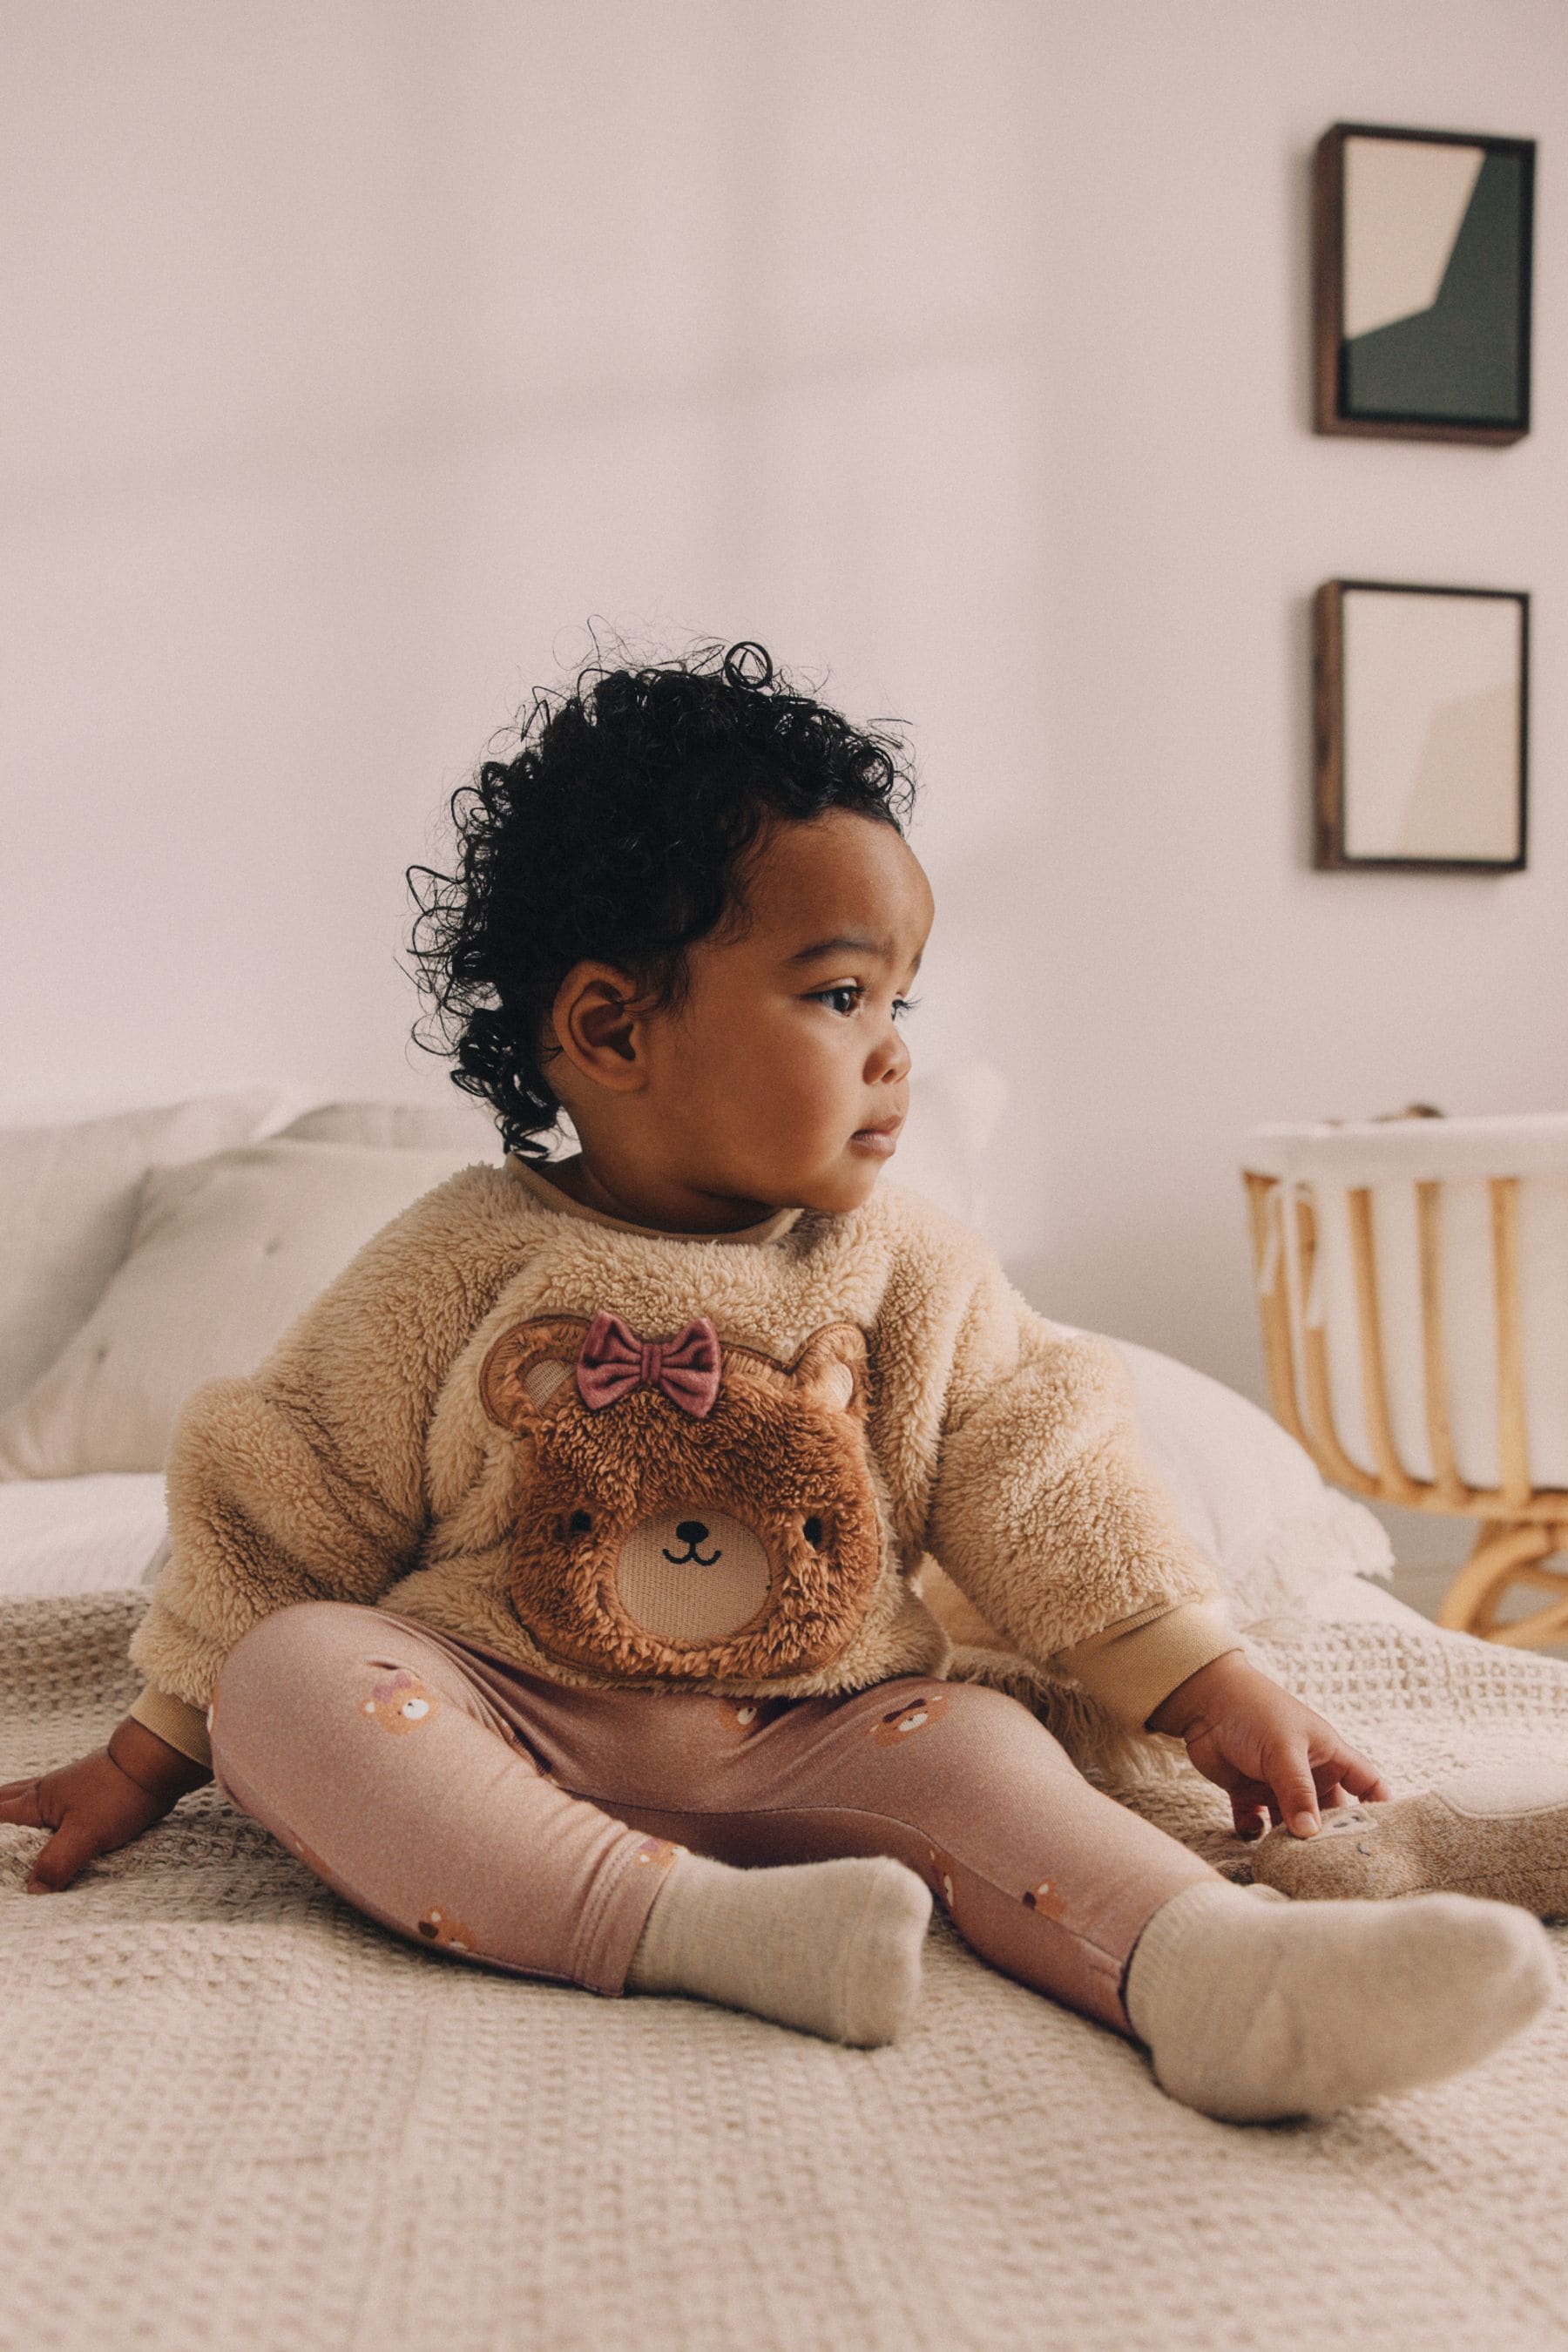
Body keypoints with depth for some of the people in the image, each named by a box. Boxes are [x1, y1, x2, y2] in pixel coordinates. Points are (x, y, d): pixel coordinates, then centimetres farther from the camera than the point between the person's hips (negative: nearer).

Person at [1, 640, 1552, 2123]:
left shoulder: (913, 1275, 2)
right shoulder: (464, 1267, -5)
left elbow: (1046, 1491, 4)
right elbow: (278, 1514, 2)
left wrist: (1213, 1692, -4)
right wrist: (151, 1757, 5)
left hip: (802, 1740, 2)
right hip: (496, 1728, -1)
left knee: (974, 1744, -23)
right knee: (290, 1675, -26)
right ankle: (700, 1929, -38)